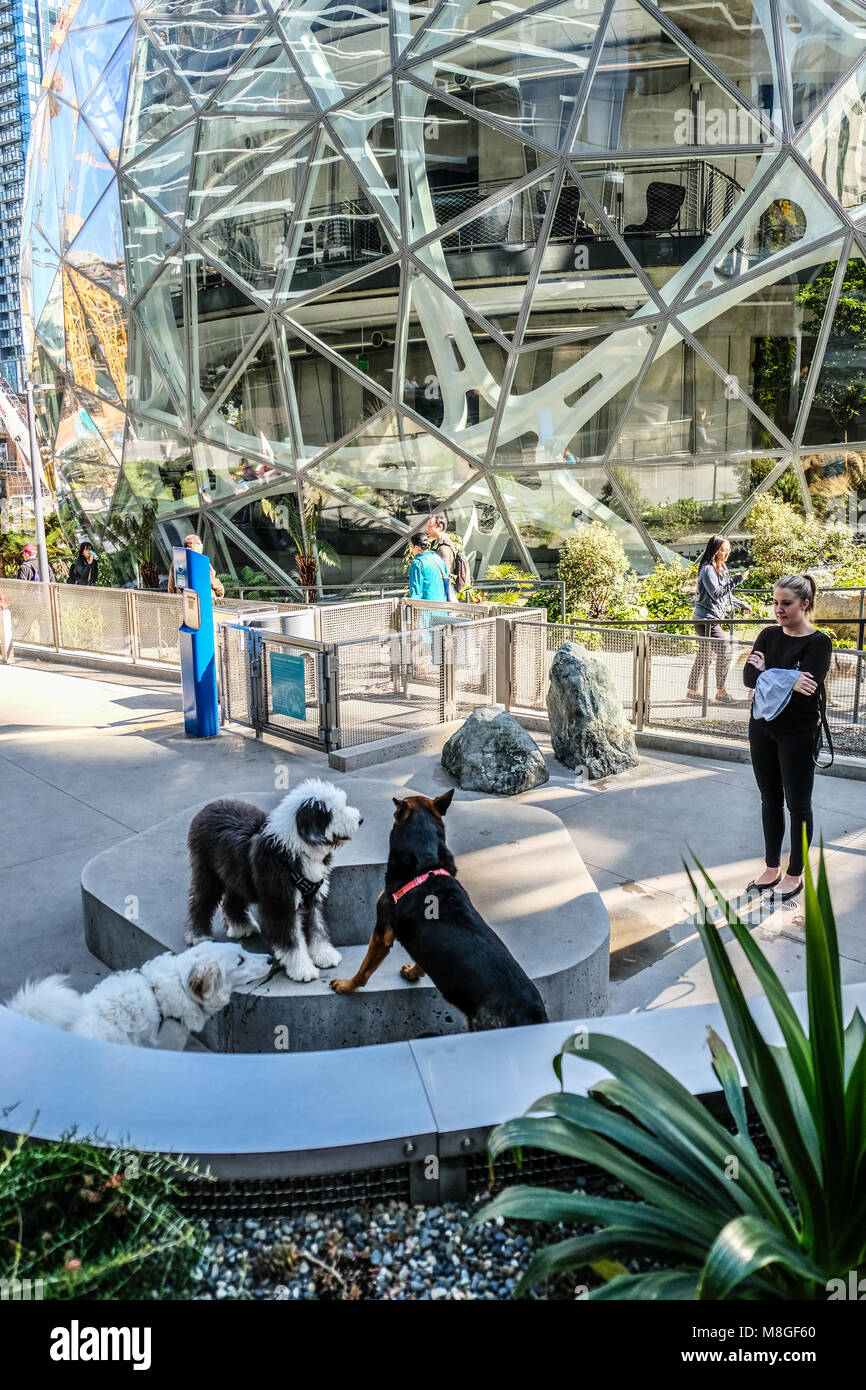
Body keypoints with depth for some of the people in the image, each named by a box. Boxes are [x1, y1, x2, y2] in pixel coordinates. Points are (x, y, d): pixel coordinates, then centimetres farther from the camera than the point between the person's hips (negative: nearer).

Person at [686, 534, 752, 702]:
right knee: (724, 652, -10)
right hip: (706, 619, -10)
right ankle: (721, 692, -1)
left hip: (713, 620, 10)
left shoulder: (721, 568, 16)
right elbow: (716, 593, -22)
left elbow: (726, 594, 25)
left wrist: (742, 605, 20)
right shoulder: (707, 569, -14)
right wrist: (735, 580, -23)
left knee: (703, 655, 14)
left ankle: (692, 690, 23)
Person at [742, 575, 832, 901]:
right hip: (763, 728, 5)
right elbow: (748, 678, -9)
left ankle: (795, 875, 21)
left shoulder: (818, 643, -11)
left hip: (798, 733, -5)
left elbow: (805, 688, -24)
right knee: (770, 801, 14)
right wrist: (786, 681, -23)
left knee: (798, 804, 7)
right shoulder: (769, 636, 4)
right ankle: (772, 870, 27)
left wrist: (765, 673, -15)